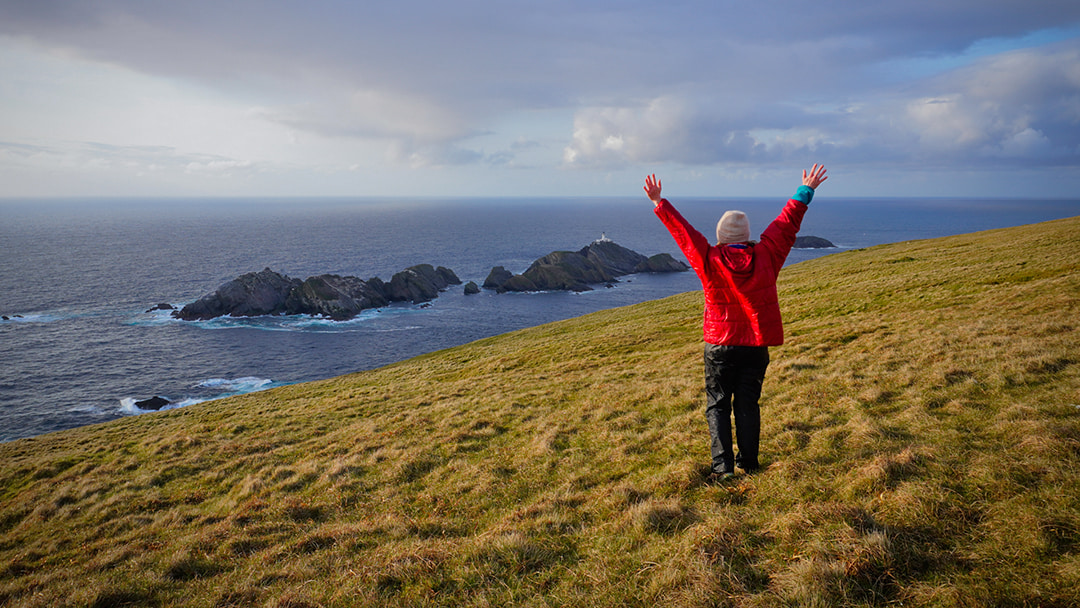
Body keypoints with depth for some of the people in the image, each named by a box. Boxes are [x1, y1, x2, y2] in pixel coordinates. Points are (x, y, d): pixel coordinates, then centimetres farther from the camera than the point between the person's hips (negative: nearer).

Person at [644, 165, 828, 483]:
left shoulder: (710, 260, -10)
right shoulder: (765, 256, -5)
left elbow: (682, 230, -2)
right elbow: (787, 223, 6)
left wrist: (659, 203, 8)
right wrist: (805, 192, 17)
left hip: (720, 344, -2)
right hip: (756, 345, 2)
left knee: (717, 405, 6)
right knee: (748, 404, 11)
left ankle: (723, 466, 0)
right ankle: (749, 462, 18)